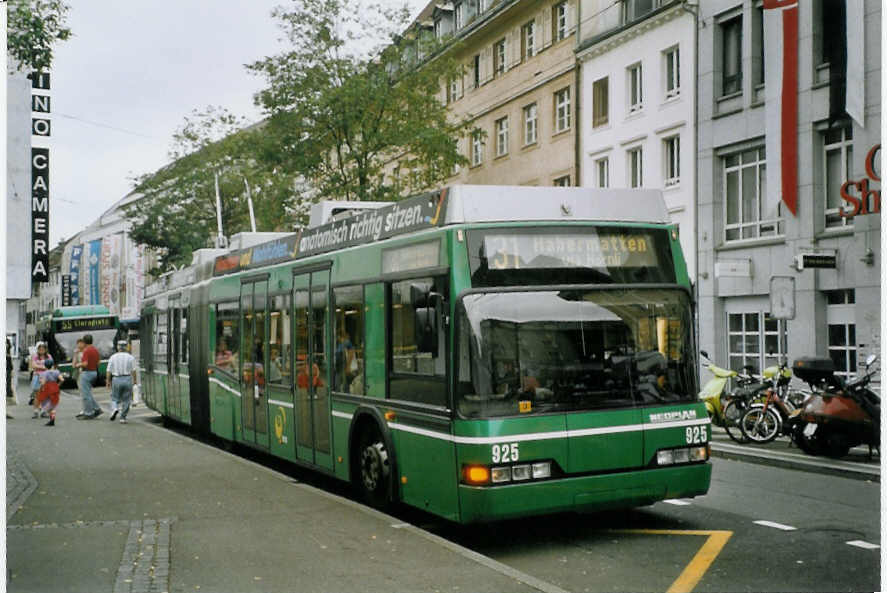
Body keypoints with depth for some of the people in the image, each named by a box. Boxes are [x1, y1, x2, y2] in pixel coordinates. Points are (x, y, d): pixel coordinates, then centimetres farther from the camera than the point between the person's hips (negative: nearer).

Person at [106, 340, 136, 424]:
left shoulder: (113, 357, -1)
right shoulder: (130, 357, -3)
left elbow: (109, 371, -2)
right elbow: (133, 371, -5)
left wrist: (108, 381, 10)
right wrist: (134, 380, 8)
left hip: (116, 379, 0)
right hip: (127, 379, 0)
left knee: (115, 397, 17)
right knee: (126, 400, 8)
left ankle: (114, 408, -12)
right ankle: (123, 418, 6)